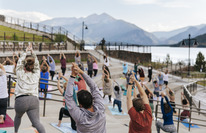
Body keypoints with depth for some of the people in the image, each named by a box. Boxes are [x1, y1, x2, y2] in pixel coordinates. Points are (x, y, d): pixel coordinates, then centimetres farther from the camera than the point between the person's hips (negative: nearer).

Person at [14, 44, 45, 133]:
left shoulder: (20, 74, 10)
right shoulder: (36, 75, 13)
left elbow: (20, 62, 23)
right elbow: (37, 64, 28)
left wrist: (26, 52, 32)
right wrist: (32, 52, 34)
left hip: (21, 100, 0)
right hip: (34, 100, 0)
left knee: (18, 116, 30)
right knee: (36, 122, -10)